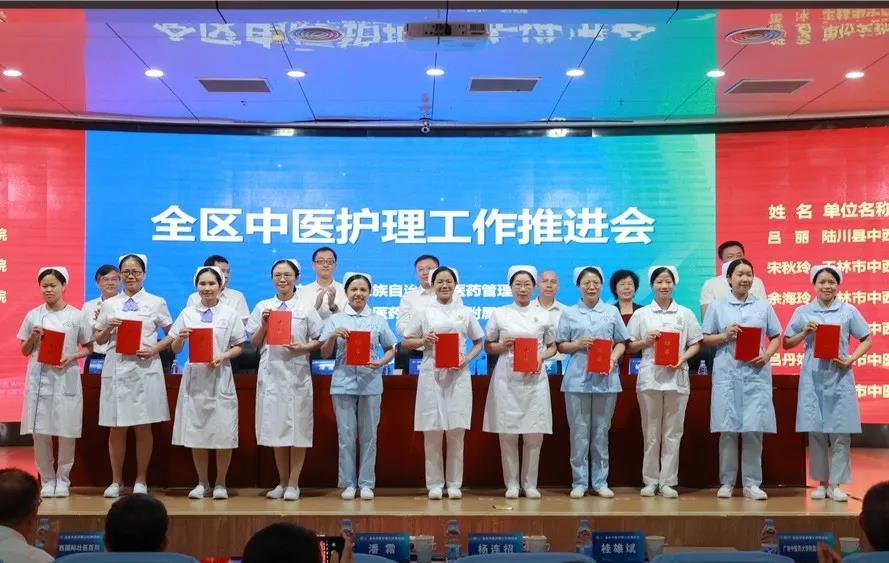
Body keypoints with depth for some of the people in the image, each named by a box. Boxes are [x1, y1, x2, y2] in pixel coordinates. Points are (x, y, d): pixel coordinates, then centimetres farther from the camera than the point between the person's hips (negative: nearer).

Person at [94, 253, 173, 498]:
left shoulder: (156, 302, 5)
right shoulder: (109, 304, 10)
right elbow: (99, 340, 14)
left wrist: (155, 349, -9)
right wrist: (108, 328, -6)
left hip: (145, 368, -2)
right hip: (116, 368, 2)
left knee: (143, 427, 3)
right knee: (117, 428, 4)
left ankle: (141, 480, 13)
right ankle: (116, 480, 16)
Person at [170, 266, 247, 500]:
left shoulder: (230, 313, 2)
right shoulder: (188, 313, 6)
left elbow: (239, 347, 4)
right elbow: (175, 349, 8)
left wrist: (223, 357, -13)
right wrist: (180, 338, -12)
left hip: (219, 376, -2)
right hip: (194, 376, 2)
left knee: (223, 432, 0)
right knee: (196, 431, 6)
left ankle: (220, 483, 15)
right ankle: (202, 482, 20)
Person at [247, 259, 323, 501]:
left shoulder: (306, 308, 3)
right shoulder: (263, 307, 8)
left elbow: (318, 341, 4)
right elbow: (254, 343, 10)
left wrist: (302, 347, -14)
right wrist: (264, 325, -6)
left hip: (297, 373, -2)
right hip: (271, 372, 2)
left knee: (297, 428, 0)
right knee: (275, 427, 7)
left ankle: (293, 483, 9)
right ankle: (282, 481, 18)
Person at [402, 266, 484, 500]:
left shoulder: (466, 313, 9)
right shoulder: (425, 313, 7)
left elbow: (479, 342, 14)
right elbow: (405, 342, 10)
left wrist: (467, 359, -4)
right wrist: (423, 340, -8)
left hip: (458, 376, 0)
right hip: (431, 375, 0)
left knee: (456, 432, 2)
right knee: (432, 432, 1)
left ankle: (454, 484, 12)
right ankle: (434, 485, 10)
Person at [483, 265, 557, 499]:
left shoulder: (543, 315, 8)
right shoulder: (499, 314, 5)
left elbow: (553, 347, 14)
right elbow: (487, 346, 10)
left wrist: (541, 357, -5)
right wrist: (502, 346, -10)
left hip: (534, 379, 1)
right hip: (507, 379, -1)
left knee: (534, 433, 0)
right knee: (507, 433, 0)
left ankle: (530, 483, 13)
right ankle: (511, 483, 11)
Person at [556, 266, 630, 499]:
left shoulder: (612, 312, 8)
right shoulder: (569, 314, 5)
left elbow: (621, 343, 8)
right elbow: (561, 345, 6)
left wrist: (612, 359, -10)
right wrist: (578, 344, -12)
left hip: (606, 379, 1)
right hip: (577, 379, -1)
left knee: (601, 432, 6)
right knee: (579, 432, 1)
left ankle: (600, 481, 13)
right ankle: (579, 482, 8)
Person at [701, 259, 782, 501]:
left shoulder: (763, 306, 10)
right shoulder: (717, 306, 7)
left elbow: (776, 337, 12)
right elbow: (706, 339, 7)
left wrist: (767, 355, -5)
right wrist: (725, 335, -10)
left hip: (756, 373, 1)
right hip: (727, 373, -1)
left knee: (754, 429, -2)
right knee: (727, 429, 1)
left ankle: (752, 483, 6)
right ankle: (727, 482, 10)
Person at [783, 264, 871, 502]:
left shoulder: (848, 311, 4)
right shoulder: (802, 313, 6)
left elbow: (866, 339, 9)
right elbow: (787, 344, 10)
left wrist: (852, 359, -5)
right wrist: (804, 333, -6)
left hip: (839, 377, 0)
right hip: (813, 377, 1)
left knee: (840, 433, -1)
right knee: (815, 432, 3)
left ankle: (836, 484, 8)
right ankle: (821, 483, 14)